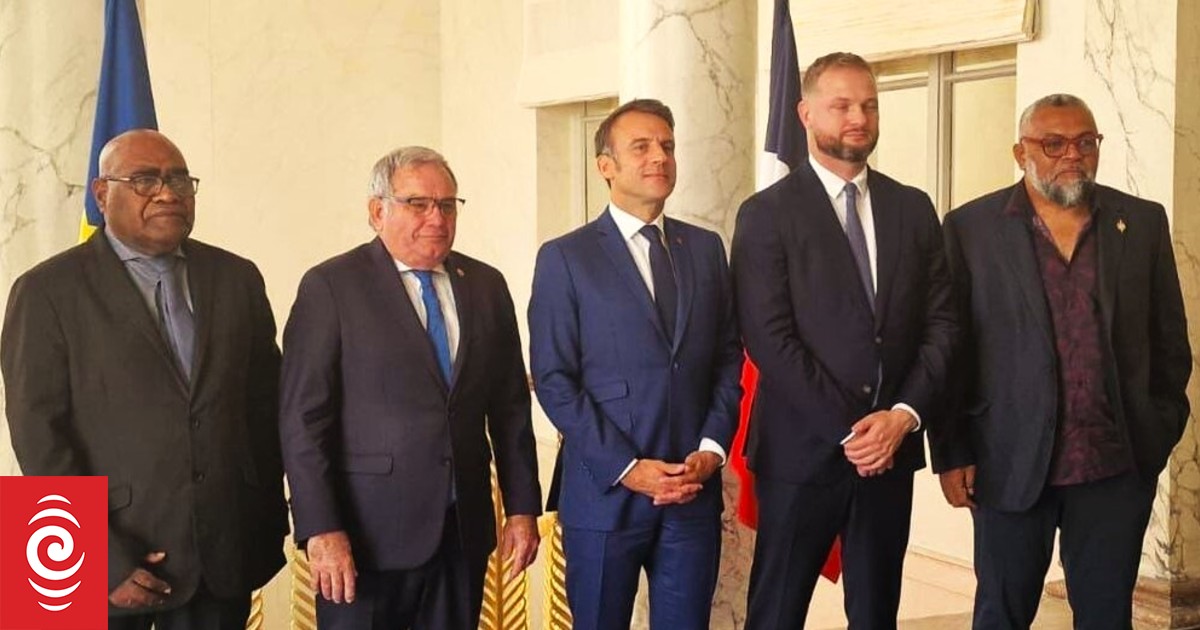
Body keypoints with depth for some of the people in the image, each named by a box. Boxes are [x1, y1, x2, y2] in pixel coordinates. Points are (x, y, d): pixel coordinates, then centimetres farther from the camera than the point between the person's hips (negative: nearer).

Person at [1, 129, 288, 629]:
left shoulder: (237, 278, 8)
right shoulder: (48, 290, -3)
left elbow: (267, 405, 10)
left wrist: (269, 527, 6)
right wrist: (101, 558, -14)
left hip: (224, 557, 3)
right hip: (112, 568, -3)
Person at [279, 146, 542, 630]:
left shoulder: (486, 286, 10)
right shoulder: (330, 287, -5)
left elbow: (511, 407, 12)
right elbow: (303, 419, -10)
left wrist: (522, 508, 7)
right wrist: (321, 531, -15)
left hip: (463, 530, 4)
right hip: (369, 535, -4)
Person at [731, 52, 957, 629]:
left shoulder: (913, 209, 10)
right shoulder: (767, 214, -4)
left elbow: (940, 324, 6)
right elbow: (769, 339, -12)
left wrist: (904, 414, -9)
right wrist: (848, 429, -15)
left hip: (891, 447, 4)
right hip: (802, 449, -4)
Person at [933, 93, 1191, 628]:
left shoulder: (1143, 223, 6)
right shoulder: (970, 228, -1)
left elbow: (1170, 342, 10)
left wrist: (1161, 434, 5)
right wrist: (951, 454, -4)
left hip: (1116, 466, 2)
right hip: (1013, 464, -2)